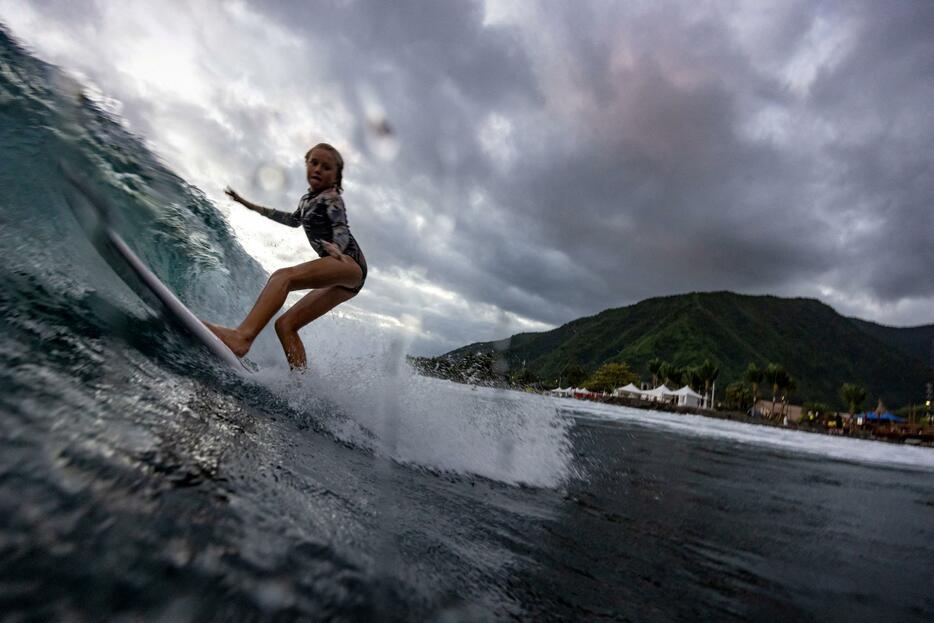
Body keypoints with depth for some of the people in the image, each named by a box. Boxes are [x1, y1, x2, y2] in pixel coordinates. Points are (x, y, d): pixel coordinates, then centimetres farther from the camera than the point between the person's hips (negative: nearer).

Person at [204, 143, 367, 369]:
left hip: (350, 263, -8)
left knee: (282, 276, -30)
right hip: (340, 277, 8)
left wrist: (336, 247, -36)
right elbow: (294, 220, 46)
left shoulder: (331, 197, 4)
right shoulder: (307, 199, 27)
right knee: (285, 324, 0)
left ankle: (243, 336, -50)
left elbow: (342, 229, -13)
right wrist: (250, 205, 51)